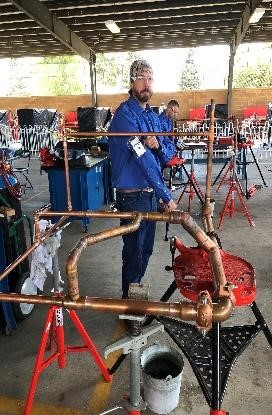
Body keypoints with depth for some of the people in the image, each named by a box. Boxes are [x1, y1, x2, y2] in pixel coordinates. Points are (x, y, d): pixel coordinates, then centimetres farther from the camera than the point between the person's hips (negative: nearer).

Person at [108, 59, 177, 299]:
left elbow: (167, 156, 10)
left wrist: (157, 144, -14)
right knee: (134, 252, 5)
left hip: (150, 194, 8)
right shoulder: (125, 113, -14)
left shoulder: (153, 116, 12)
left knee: (146, 249, 19)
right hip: (132, 196, -8)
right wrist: (167, 197, -21)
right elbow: (144, 160, -22)